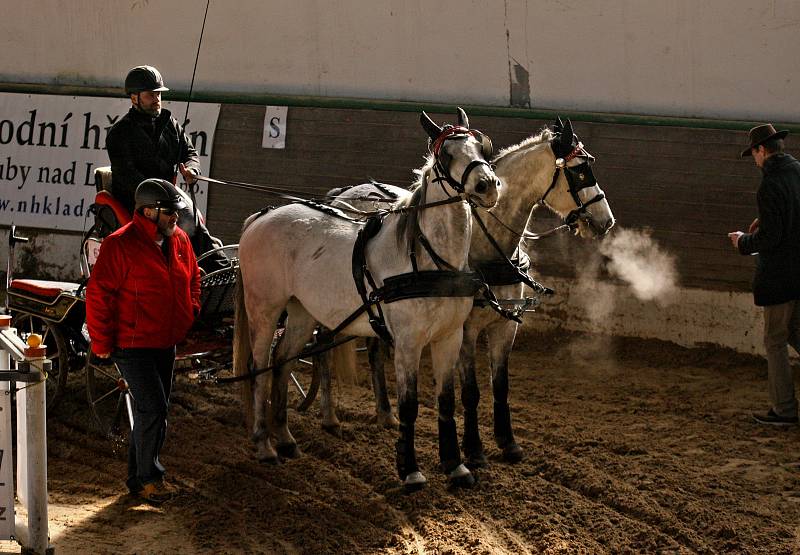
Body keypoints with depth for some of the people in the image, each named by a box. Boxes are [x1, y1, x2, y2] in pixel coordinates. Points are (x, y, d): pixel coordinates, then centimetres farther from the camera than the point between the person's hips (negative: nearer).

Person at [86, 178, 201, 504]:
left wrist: (191, 310, 11)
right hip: (132, 344, -8)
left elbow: (192, 275, 24)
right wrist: (101, 342, -14)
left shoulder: (179, 240, 4)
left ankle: (138, 478, 26)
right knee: (152, 407, -12)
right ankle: (148, 477, 2)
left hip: (166, 342, 8)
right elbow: (98, 295, -15)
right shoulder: (119, 245, -18)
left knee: (154, 410, 14)